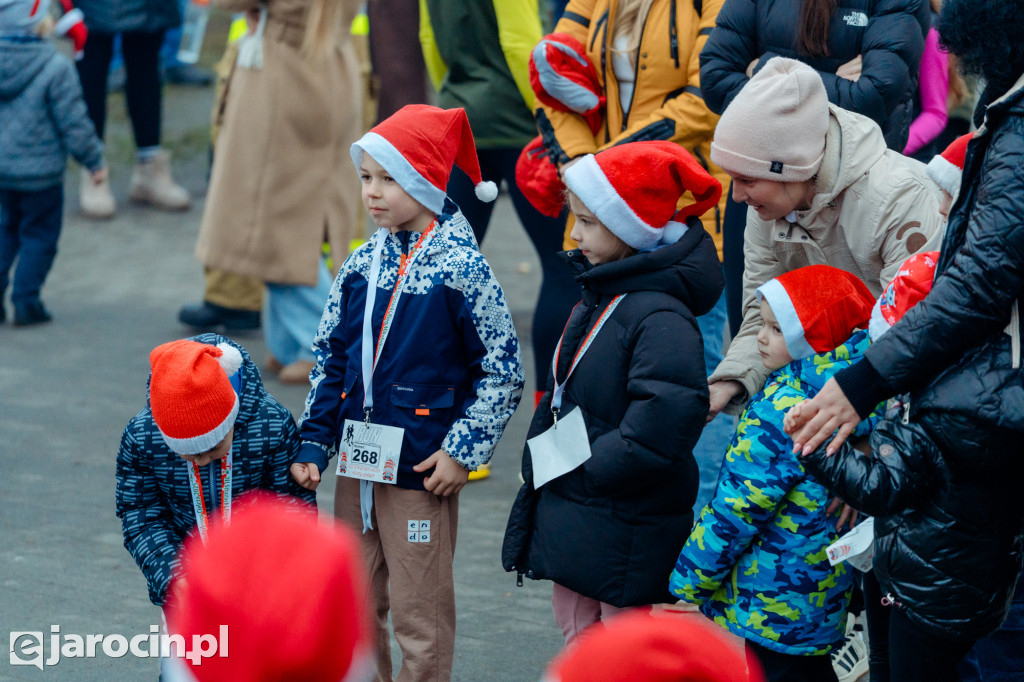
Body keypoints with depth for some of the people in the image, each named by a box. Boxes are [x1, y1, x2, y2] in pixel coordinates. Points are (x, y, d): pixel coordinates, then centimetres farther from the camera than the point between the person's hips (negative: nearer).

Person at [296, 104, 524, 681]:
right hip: (358, 467, 6)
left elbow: (504, 372, -9)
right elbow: (331, 359, 15)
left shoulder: (461, 268, -11)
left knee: (418, 613, 0)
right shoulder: (363, 264, 7)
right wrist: (314, 442, 8)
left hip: (422, 471, -6)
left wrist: (462, 449, -12)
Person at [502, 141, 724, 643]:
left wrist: (588, 467, -21)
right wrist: (541, 463, 7)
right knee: (577, 632, 19)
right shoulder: (597, 295, 8)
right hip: (576, 524, 10)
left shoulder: (661, 316, -22)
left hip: (629, 540, -10)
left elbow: (666, 419, -32)